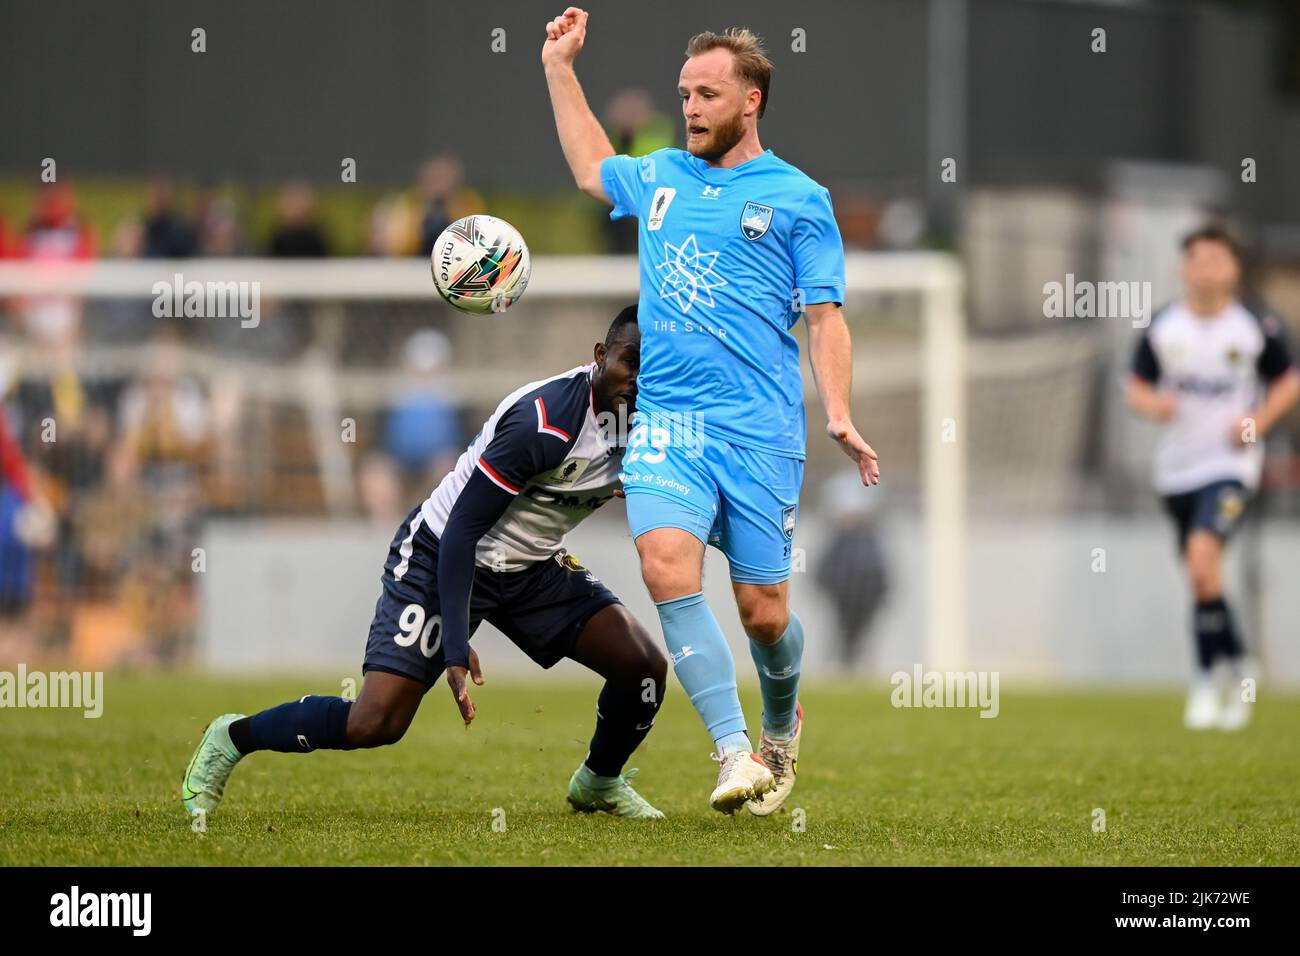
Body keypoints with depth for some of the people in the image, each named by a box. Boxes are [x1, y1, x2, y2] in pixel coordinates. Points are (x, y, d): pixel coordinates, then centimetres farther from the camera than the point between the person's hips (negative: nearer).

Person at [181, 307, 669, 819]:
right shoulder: (544, 423, -31)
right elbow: (461, 530, -28)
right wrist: (457, 647, -32)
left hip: (533, 566, 7)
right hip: (442, 559, -7)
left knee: (644, 666, -9)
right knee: (374, 724, -15)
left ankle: (600, 781, 21)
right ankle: (232, 737, 10)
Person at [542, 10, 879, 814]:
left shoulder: (797, 199, 3)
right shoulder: (660, 177, 16)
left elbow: (825, 317, 1)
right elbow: (591, 168, 38)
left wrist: (840, 415, -12)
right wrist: (560, 67, 37)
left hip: (760, 431, -3)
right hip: (664, 420, 3)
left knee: (764, 612, 0)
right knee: (667, 566, -22)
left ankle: (783, 721, 34)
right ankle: (736, 755, -23)